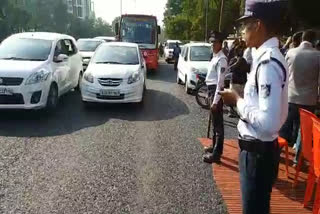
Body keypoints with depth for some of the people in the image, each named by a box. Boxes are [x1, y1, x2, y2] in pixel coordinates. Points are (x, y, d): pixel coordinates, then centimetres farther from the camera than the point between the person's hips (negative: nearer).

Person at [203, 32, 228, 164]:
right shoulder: (214, 57, 15)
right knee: (214, 121, 19)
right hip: (211, 90, 10)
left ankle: (216, 154, 1)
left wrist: (215, 101, -24)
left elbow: (220, 81, -22)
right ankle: (215, 146, 33)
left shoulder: (221, 59, -16)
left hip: (216, 91, -10)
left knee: (218, 123, -5)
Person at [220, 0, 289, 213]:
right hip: (259, 148, 9)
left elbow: (268, 122, -31)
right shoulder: (268, 56, 5)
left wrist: (238, 101, -19)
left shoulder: (268, 62, -25)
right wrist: (242, 99, 4)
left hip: (259, 151, -9)